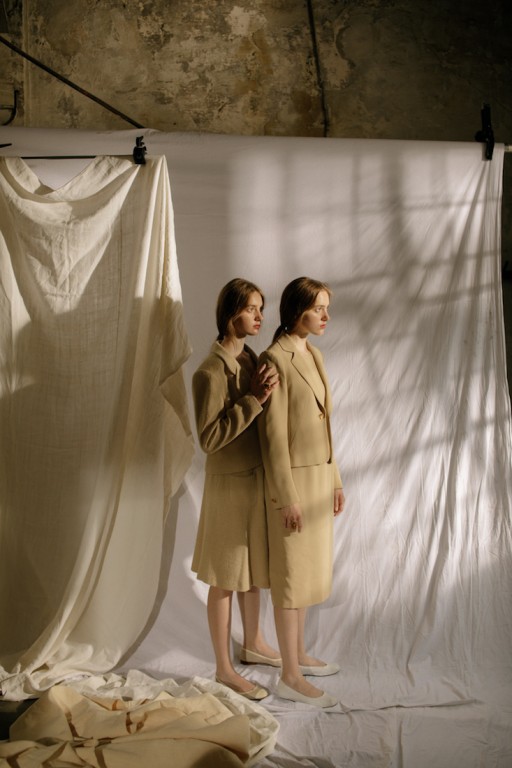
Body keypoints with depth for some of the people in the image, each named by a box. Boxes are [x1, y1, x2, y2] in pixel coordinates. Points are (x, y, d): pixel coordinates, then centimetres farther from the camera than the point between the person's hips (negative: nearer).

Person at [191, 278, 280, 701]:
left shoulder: (251, 359, 6)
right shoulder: (210, 372, -20)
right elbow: (209, 438, -23)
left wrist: (267, 393, -9)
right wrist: (253, 400, -26)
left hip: (258, 478, 8)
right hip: (229, 483, -8)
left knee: (253, 569, 22)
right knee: (226, 580, 6)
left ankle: (254, 644, 40)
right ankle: (224, 667, 20)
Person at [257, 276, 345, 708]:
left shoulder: (314, 355, 11)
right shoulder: (276, 359, -16)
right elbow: (273, 434, -18)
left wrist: (335, 479, 15)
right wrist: (287, 497, -18)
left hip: (320, 475, 9)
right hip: (293, 478, -9)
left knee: (310, 570, 18)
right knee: (292, 574, 0)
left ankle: (299, 655, 33)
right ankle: (291, 678, 11)